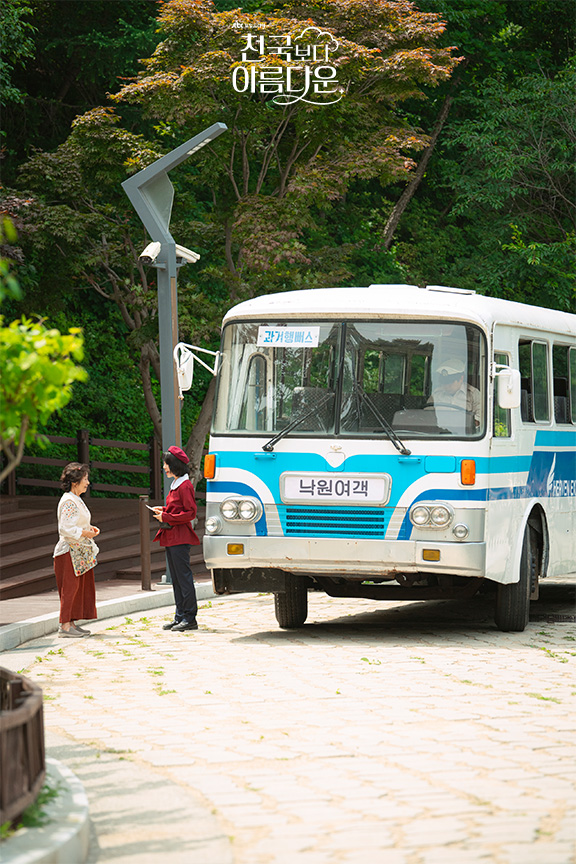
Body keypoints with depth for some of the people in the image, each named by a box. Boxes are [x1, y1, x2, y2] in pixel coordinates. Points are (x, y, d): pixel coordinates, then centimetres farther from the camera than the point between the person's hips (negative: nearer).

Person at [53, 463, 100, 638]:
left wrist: (89, 527, 9)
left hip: (80, 551, 10)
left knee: (79, 587, 11)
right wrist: (85, 533, -18)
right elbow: (66, 528, -24)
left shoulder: (76, 500, 14)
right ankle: (65, 625, -6)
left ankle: (71, 623, 15)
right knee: (69, 586, -8)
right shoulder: (68, 502, -17)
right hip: (70, 550, -10)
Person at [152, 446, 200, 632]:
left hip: (180, 538, -10)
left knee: (184, 577, -7)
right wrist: (163, 511, 10)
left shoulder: (185, 486, -13)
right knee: (176, 578, 11)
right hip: (170, 537, 10)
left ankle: (190, 618, -5)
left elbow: (190, 513, -17)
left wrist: (166, 517, -17)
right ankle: (180, 616, 14)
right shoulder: (175, 484, 16)